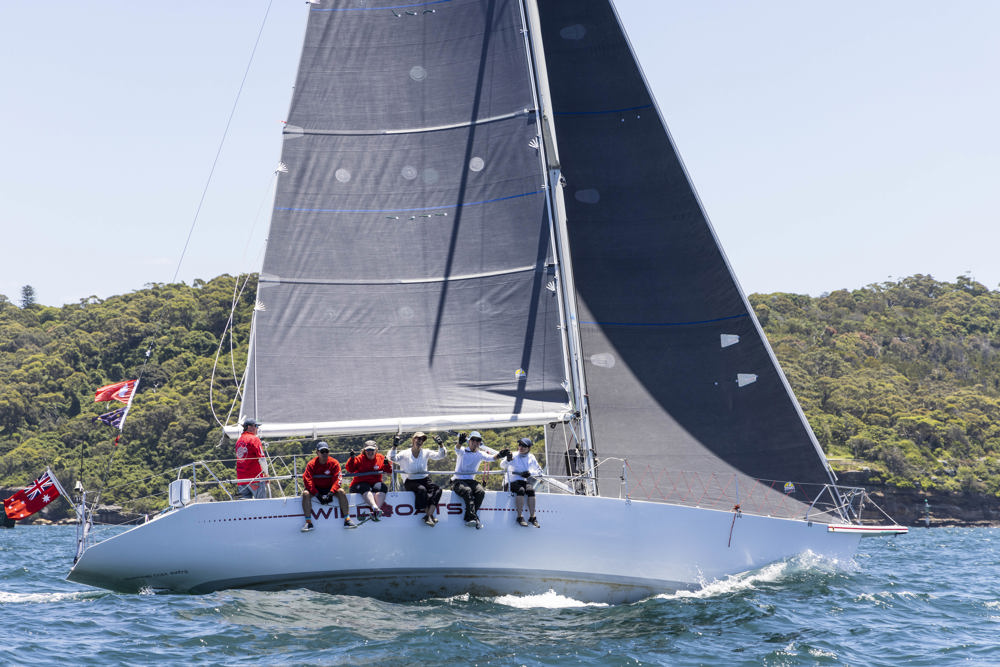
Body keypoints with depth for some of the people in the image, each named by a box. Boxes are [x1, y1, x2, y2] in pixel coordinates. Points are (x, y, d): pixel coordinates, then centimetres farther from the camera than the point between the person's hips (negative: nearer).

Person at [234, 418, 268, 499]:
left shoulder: (239, 440, 15)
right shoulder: (254, 439, -7)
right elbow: (261, 458, -12)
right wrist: (266, 473, 0)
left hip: (241, 479, 7)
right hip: (254, 478, -7)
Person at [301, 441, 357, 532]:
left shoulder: (334, 463, -7)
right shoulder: (311, 464, -9)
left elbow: (337, 480, -15)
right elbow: (307, 480, -18)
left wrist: (330, 493, -30)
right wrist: (317, 495, -29)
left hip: (330, 488, 0)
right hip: (316, 489, 0)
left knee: (341, 492, -28)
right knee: (305, 493, -30)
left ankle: (347, 520, -25)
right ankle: (308, 522, -26)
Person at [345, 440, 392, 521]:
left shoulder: (381, 458, 11)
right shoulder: (359, 459, 5)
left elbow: (389, 470, 6)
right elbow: (350, 469, -6)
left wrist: (387, 464, -15)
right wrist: (352, 459, -22)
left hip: (375, 483, 2)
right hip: (360, 484, -2)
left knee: (382, 487, -30)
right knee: (366, 489, -36)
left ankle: (376, 512, -44)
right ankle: (375, 508, -59)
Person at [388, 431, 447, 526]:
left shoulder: (425, 453, 12)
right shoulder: (405, 454, 3)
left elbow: (440, 455, 7)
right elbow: (393, 458, -11)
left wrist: (440, 444, -9)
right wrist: (394, 447, -25)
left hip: (424, 480, 4)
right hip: (410, 482, -4)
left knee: (437, 489, -25)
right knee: (421, 489, -35)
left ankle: (429, 515, -34)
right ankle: (428, 514, -31)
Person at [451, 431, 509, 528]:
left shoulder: (480, 455, 10)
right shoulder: (463, 451, 1)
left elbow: (492, 457, -7)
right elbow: (457, 449, -23)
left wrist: (499, 455, -32)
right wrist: (460, 442, -48)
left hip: (471, 481, 4)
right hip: (458, 480, -4)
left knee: (481, 492, -25)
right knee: (467, 491, -34)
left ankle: (469, 518, -26)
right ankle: (473, 517, -41)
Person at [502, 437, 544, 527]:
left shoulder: (531, 458, 12)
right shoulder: (514, 456, 3)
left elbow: (539, 470, 16)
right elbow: (502, 465, -10)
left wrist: (530, 472, -5)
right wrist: (508, 460, -34)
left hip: (526, 482, 2)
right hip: (514, 482, -2)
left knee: (530, 490, -31)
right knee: (521, 490, -34)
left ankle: (532, 517, -27)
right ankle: (520, 517, -32)